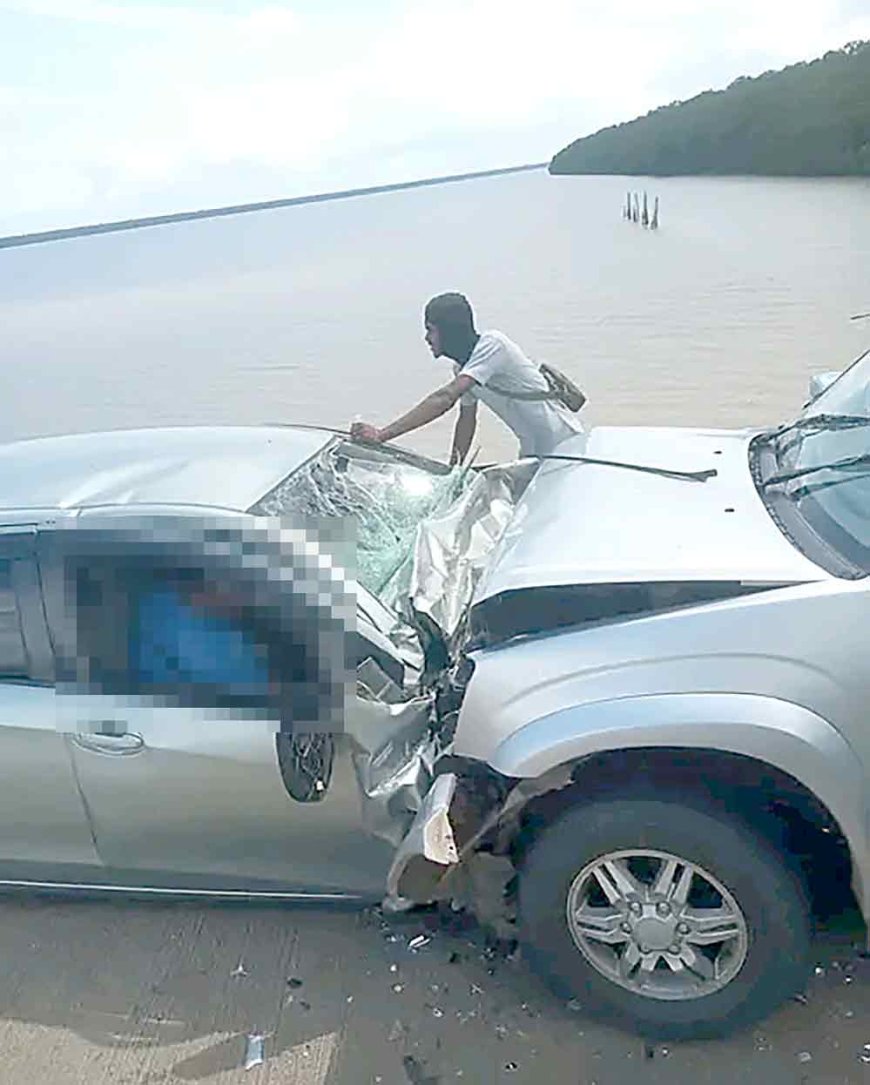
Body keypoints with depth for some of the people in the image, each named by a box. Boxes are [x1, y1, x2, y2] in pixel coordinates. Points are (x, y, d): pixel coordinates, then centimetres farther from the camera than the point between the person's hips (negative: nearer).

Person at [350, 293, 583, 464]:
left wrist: (382, 435, -40)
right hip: (532, 453, 8)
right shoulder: (462, 367, 3)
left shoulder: (491, 344, -25)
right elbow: (467, 419, 14)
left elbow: (445, 398, -35)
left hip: (564, 447, -8)